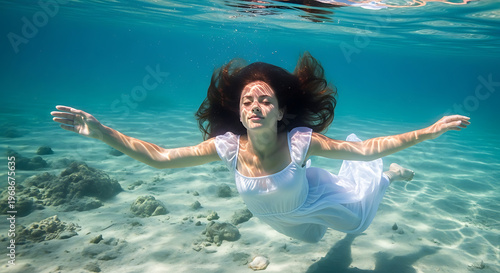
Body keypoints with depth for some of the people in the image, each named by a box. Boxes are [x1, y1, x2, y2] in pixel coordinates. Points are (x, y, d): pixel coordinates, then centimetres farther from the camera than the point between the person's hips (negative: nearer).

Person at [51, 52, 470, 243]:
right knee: (310, 236, 35)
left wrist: (428, 131, -37)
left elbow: (368, 148, -32)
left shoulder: (301, 141, -41)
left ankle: (388, 174, 46)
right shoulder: (227, 146, -36)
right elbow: (159, 157, -34)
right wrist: (101, 131, -41)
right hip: (276, 216, 3)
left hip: (310, 199, -3)